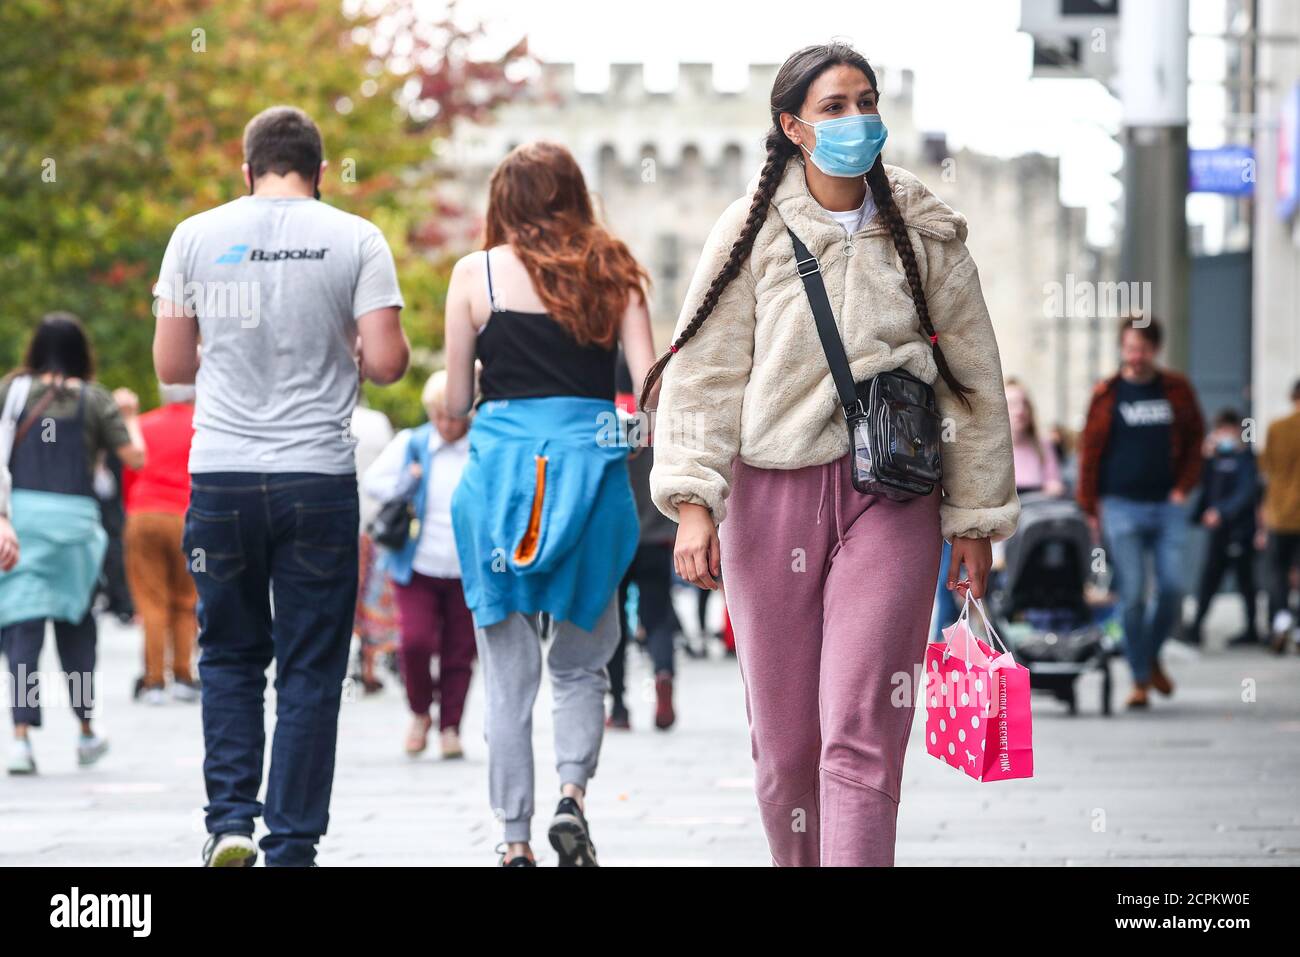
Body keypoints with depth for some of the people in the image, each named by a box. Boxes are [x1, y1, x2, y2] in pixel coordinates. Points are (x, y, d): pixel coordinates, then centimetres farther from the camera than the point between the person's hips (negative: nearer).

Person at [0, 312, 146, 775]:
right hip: (74, 517, 0)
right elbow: (134, 456, 1)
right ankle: (86, 732, 26)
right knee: (75, 623, 16)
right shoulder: (95, 399, 2)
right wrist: (129, 415, 17)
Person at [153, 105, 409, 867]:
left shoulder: (197, 236, 3)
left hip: (222, 479, 1)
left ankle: (231, 820, 3)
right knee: (311, 670, 6)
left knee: (230, 656, 16)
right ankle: (291, 846, 4)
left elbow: (171, 364, 6)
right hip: (319, 481, -1)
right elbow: (387, 361, -7)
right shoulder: (355, 240, -2)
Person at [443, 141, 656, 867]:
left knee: (510, 673, 6)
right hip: (591, 464, 1)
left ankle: (517, 841, 5)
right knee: (583, 660, 15)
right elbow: (650, 385, -1)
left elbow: (457, 401, 5)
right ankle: (573, 792, -7)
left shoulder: (477, 274, 2)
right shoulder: (613, 271, 7)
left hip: (503, 468, -1)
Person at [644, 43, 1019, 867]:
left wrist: (975, 519, 10)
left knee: (861, 734, -11)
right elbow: (704, 373, 2)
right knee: (784, 737, 3)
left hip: (890, 498, 0)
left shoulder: (925, 233, 7)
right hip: (772, 495, 1)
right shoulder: (753, 232, 3)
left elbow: (973, 376, 12)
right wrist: (694, 502, -9)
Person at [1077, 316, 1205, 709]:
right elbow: (1090, 451, 4)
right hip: (1121, 507, -2)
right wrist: (1089, 509, 0)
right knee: (1132, 595, -6)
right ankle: (1139, 678, 2)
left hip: (1166, 505, 2)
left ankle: (1152, 657, 19)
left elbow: (1194, 439, 14)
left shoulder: (1176, 390, 8)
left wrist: (1183, 486, 1)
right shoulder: (1106, 394, 3)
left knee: (1172, 588, -6)